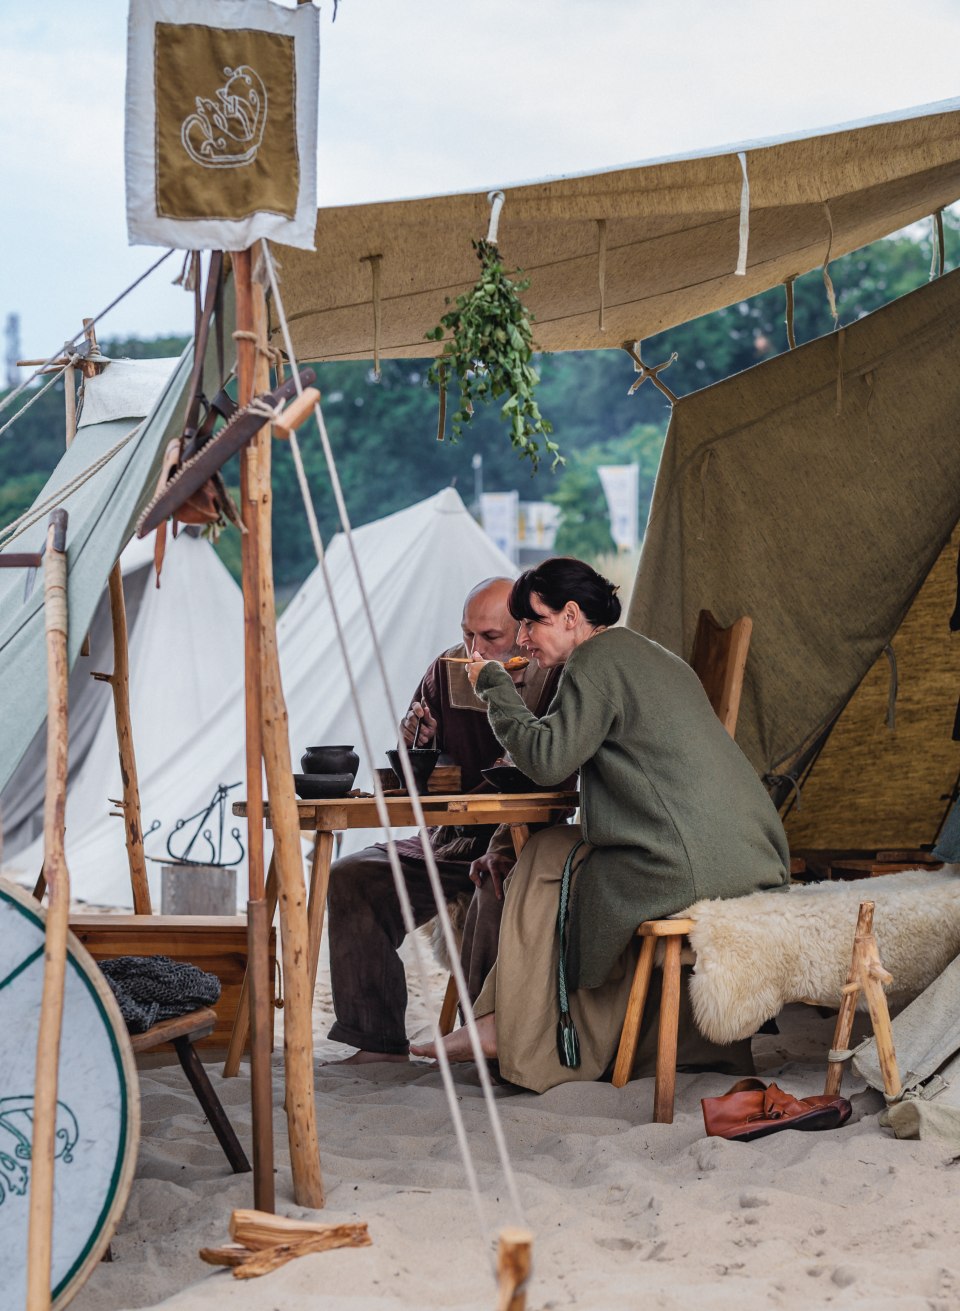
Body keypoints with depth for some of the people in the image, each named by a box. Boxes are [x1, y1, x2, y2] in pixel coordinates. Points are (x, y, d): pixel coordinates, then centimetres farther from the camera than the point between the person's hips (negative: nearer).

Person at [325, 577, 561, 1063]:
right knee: (350, 877, -13)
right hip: (448, 840, 5)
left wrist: (502, 849, -32)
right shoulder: (446, 671, 4)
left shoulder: (555, 680, -10)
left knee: (498, 887, -37)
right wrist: (414, 744, -14)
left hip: (519, 842, -5)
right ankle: (380, 1041, -12)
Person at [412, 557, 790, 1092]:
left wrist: (495, 684, -1)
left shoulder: (598, 658, -5)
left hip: (686, 868, -9)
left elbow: (548, 758, -13)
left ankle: (508, 1030, 17)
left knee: (545, 860, 10)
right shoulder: (655, 657, 24)